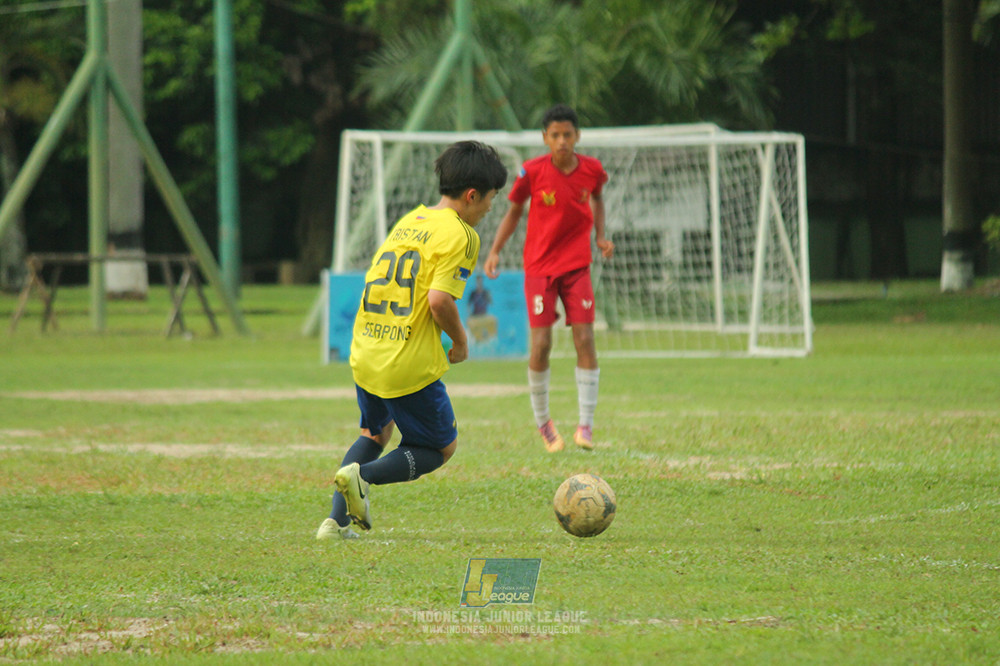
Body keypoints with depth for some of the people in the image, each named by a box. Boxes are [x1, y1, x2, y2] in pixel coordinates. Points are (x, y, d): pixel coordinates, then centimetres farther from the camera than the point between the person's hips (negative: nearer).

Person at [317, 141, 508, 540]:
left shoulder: (408, 221, 14)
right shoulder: (460, 234, -10)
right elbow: (440, 300, -20)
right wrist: (460, 342, -3)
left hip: (364, 354, 7)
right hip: (410, 365, -7)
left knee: (376, 433, 30)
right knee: (441, 448, 12)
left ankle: (336, 521, 16)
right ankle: (362, 475, -12)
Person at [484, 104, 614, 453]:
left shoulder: (591, 169, -4)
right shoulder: (532, 172, -11)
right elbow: (514, 211, 3)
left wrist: (600, 236, 5)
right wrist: (495, 250, -6)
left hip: (577, 265, 2)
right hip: (540, 266, -1)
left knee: (585, 339, -9)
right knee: (540, 344, -7)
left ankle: (586, 424, -3)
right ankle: (542, 421, 14)